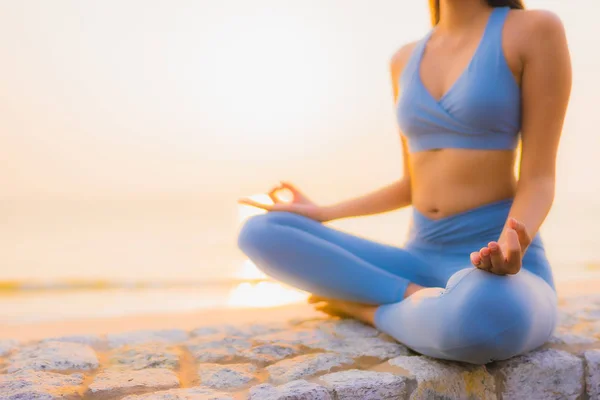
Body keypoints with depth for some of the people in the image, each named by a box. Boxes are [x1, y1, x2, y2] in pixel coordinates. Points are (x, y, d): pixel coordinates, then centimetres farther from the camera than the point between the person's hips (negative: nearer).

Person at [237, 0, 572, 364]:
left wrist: (508, 252, -31)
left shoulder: (537, 30, -6)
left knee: (486, 314, -43)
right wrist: (321, 214, 13)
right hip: (421, 264, 5)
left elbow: (539, 181, -9)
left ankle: (365, 307, -12)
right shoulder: (406, 60, 12)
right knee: (260, 233, -9)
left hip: (503, 277, -4)